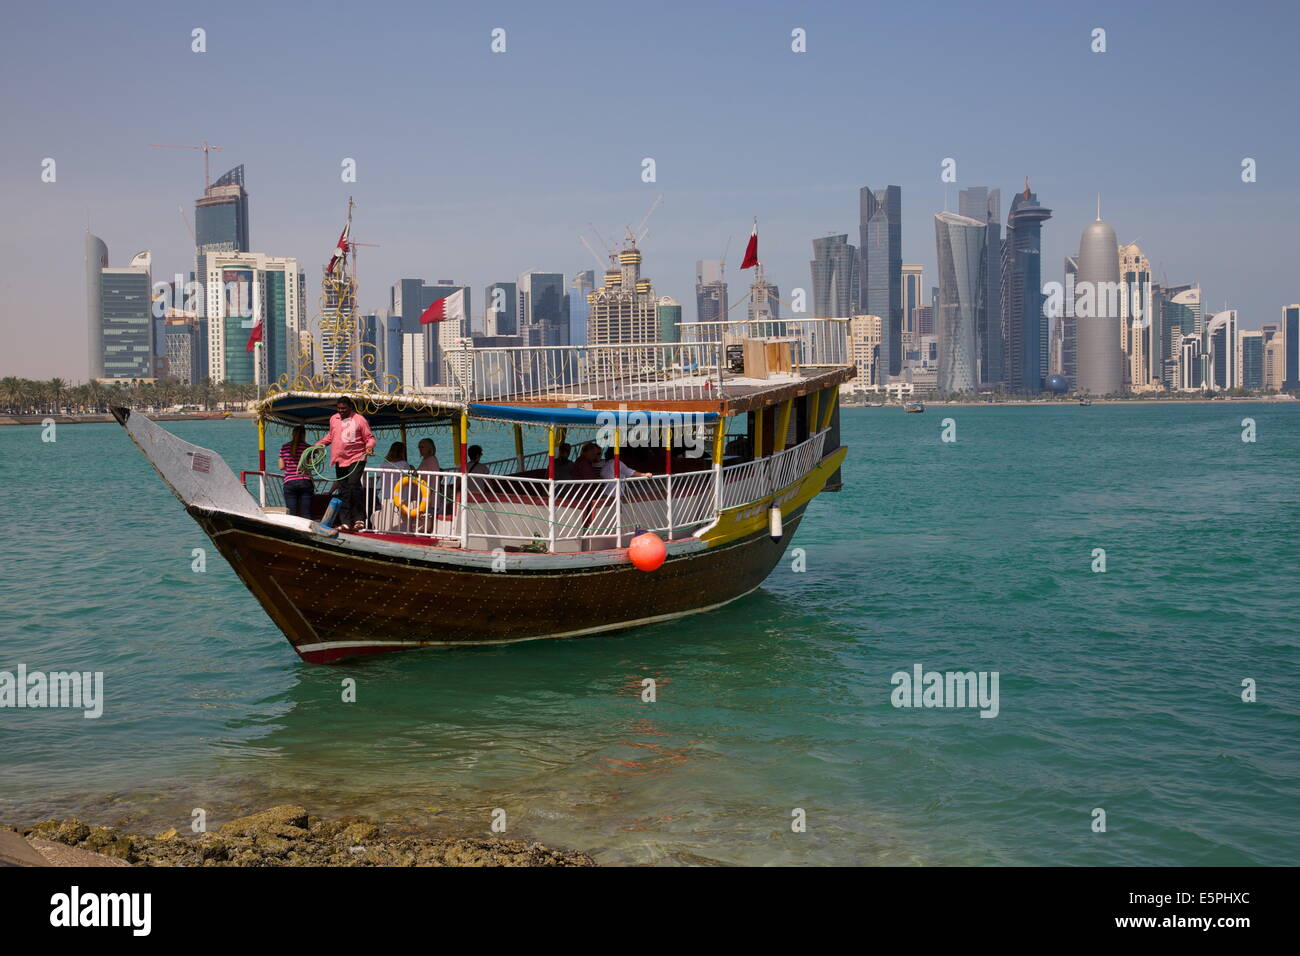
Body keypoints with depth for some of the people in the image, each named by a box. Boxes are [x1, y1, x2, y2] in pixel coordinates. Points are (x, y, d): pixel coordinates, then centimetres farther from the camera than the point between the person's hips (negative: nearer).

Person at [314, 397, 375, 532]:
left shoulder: (359, 419, -3)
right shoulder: (333, 419, 12)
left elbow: (370, 437, 0)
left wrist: (369, 447, -19)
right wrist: (318, 445, 23)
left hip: (356, 459, -5)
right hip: (340, 460, 5)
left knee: (353, 484, -22)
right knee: (343, 491, 5)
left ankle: (359, 518, -13)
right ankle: (345, 522, 8)